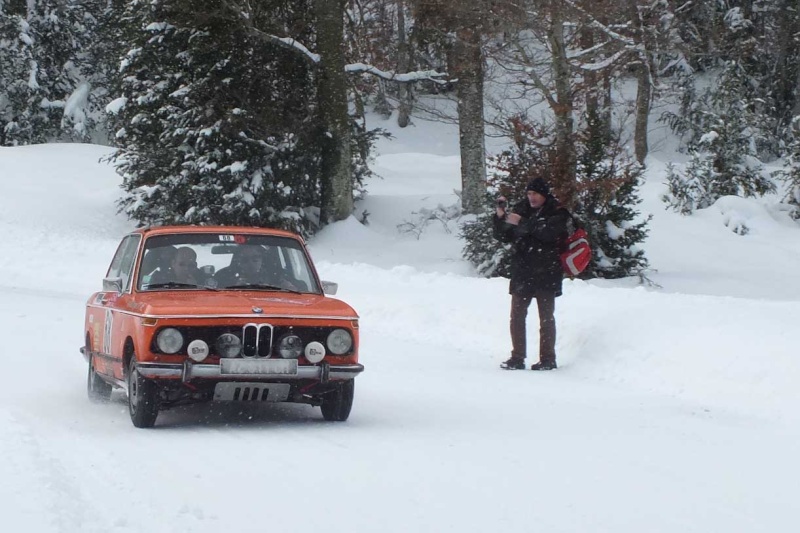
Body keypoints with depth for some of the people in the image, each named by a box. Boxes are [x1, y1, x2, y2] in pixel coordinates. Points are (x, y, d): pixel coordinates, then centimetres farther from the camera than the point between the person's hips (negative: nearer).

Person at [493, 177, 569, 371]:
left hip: (546, 273, -4)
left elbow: (549, 232, -22)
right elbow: (503, 237, 7)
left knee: (546, 317, 3)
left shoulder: (557, 212, -3)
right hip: (522, 273, 4)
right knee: (517, 316, 3)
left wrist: (522, 223, -25)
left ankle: (547, 359, 8)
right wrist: (501, 217, -10)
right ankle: (517, 358, 8)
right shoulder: (521, 209, 9)